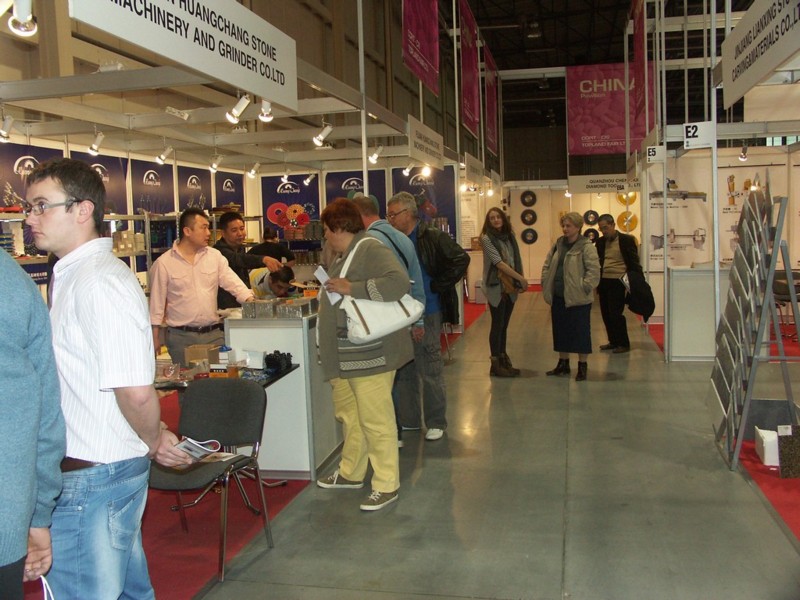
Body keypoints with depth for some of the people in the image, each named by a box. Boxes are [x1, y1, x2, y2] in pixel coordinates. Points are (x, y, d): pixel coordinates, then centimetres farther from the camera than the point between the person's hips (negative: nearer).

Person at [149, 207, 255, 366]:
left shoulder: (215, 256, 6)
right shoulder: (163, 263, -3)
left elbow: (232, 281, -2)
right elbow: (156, 303, 0)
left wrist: (251, 300, -20)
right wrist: (155, 338, -1)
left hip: (214, 333, 3)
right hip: (181, 337, -3)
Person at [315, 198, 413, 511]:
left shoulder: (371, 249, -14)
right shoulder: (344, 255, 16)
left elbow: (399, 282, -29)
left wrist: (351, 288, -28)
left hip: (369, 353, -10)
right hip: (345, 355, 10)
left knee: (375, 420, -3)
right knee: (348, 414, 19)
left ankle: (386, 485, 9)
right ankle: (351, 472, 33)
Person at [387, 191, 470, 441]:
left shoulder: (433, 238, -9)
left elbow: (461, 260, -15)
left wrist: (436, 286, -14)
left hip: (427, 314, -6)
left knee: (430, 372, 1)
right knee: (404, 371, 14)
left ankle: (436, 423, 15)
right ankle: (408, 419, 27)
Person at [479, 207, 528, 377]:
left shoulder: (510, 236, 9)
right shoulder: (487, 238, -9)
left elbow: (516, 260, 9)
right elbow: (499, 263, -17)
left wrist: (519, 283, -4)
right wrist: (521, 278, -18)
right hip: (496, 288, -6)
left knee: (504, 325, 12)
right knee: (497, 325, -2)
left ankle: (503, 359, 20)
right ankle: (496, 365, 5)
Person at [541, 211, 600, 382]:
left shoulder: (586, 247, -11)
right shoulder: (558, 244, 11)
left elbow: (594, 271, -16)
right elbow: (547, 265, 16)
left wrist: (584, 288, -18)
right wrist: (546, 284, 7)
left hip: (578, 299, -7)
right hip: (558, 297, 7)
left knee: (580, 331, 2)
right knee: (560, 330, 15)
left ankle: (582, 366, 14)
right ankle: (563, 363, 28)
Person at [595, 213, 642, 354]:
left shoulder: (626, 240, -3)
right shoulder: (600, 242, 11)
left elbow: (634, 262, -3)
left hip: (617, 282, -6)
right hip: (603, 282, 6)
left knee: (616, 313, -7)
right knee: (606, 314, 8)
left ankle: (624, 344, 7)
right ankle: (613, 341, 22)